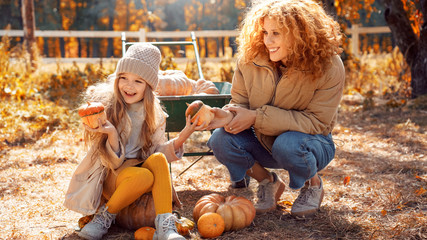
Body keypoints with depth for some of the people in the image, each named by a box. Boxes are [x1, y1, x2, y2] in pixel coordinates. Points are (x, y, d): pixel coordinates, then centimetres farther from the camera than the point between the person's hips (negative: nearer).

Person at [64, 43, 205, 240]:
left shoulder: (153, 113, 0)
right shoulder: (105, 106, -13)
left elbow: (159, 152, -3)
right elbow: (112, 162, -15)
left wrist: (180, 139, -20)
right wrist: (111, 134, -35)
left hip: (140, 169, 4)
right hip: (108, 178, -3)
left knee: (158, 159, -28)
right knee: (143, 176, -34)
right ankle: (106, 215, -9)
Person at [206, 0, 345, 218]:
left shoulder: (329, 67, -22)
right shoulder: (250, 58, -12)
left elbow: (316, 122, -24)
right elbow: (240, 102, -3)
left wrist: (257, 117, -30)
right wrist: (228, 115, -30)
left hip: (310, 141, -3)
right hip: (262, 142, 4)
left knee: (287, 144, -38)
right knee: (221, 140, -23)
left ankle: (313, 185, -1)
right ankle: (268, 182, 6)